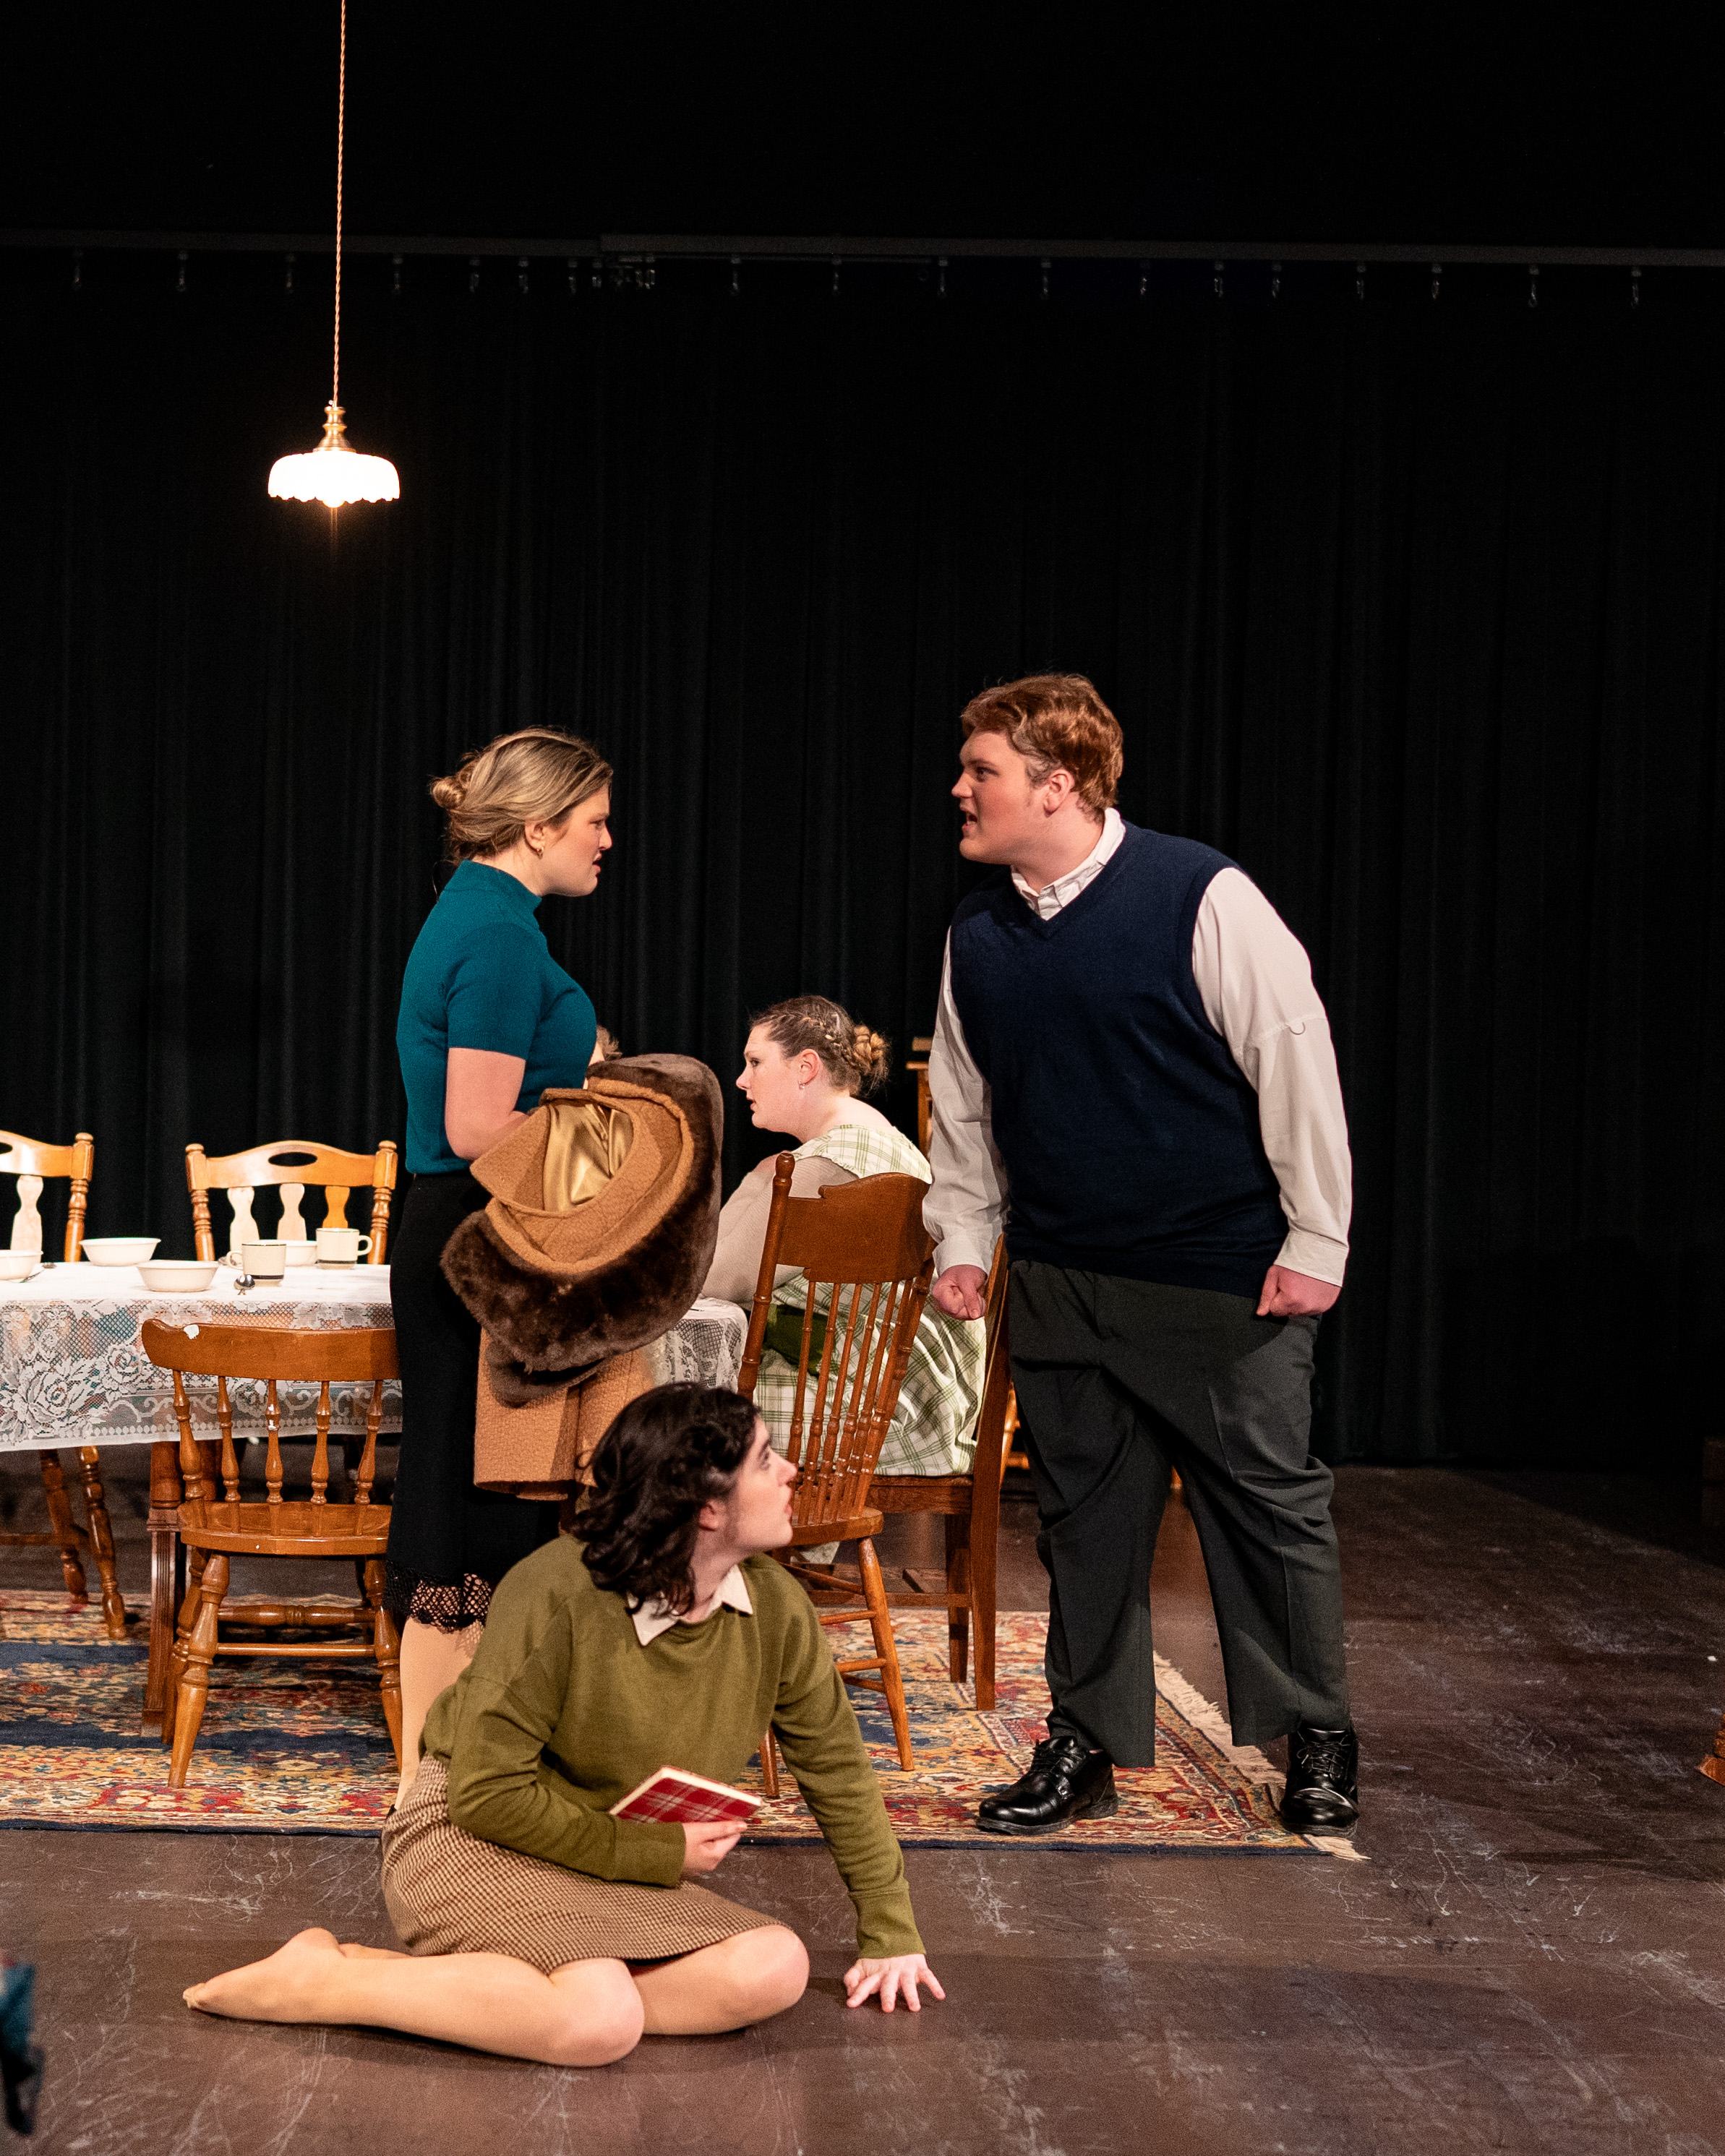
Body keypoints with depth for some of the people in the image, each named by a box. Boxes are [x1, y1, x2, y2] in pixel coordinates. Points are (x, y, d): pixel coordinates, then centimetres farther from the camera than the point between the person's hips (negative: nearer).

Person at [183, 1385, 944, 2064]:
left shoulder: (778, 1612, -6)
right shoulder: (559, 1594, -23)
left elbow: (838, 1770, 8)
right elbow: (489, 1791, -19)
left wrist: (890, 1934, 10)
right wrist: (658, 1853, -17)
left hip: (627, 1877, 7)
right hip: (472, 1837, -7)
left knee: (775, 1968, -23)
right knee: (600, 2021, -35)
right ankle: (320, 1978, -16)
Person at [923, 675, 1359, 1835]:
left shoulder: (1201, 897, -13)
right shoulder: (977, 934, 5)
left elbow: (1298, 1060, -10)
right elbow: (962, 1102, 17)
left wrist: (1315, 1238, -9)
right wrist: (963, 1239, 12)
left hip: (1224, 1280, -5)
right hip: (1059, 1281, 5)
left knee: (1269, 1502, 6)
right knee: (1085, 1513, 11)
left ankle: (1319, 1741, 22)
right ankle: (1086, 1746, 24)